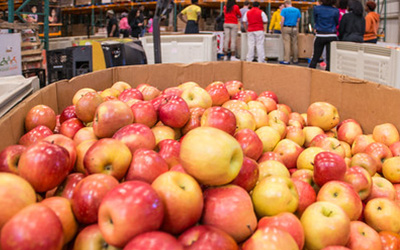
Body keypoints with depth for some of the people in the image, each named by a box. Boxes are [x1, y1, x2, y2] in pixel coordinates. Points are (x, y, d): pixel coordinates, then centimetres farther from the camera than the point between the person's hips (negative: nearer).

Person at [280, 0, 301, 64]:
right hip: (294, 28, 4)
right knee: (294, 44, 8)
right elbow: (298, 20, 11)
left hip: (286, 28, -4)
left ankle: (286, 60, -8)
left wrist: (281, 28, -2)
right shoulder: (297, 10, 6)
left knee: (286, 44, -5)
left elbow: (282, 20, -11)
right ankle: (295, 60, 13)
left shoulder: (284, 10, -6)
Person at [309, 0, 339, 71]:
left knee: (315, 57, 9)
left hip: (320, 36, 1)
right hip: (332, 36, -1)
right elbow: (336, 23, 8)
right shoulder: (335, 11, -5)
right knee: (330, 58, 2)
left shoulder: (316, 8, -5)